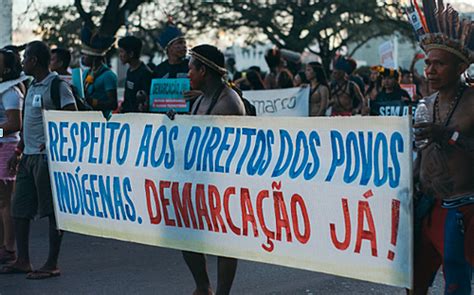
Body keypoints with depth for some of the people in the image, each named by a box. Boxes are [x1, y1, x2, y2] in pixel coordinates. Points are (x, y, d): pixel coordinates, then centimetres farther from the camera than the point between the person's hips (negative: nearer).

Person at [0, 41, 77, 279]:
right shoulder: (33, 86, 17)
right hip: (29, 156, 9)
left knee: (52, 211, -3)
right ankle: (23, 261, 18)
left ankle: (52, 265, 2)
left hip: (47, 157, -9)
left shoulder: (57, 86, -11)